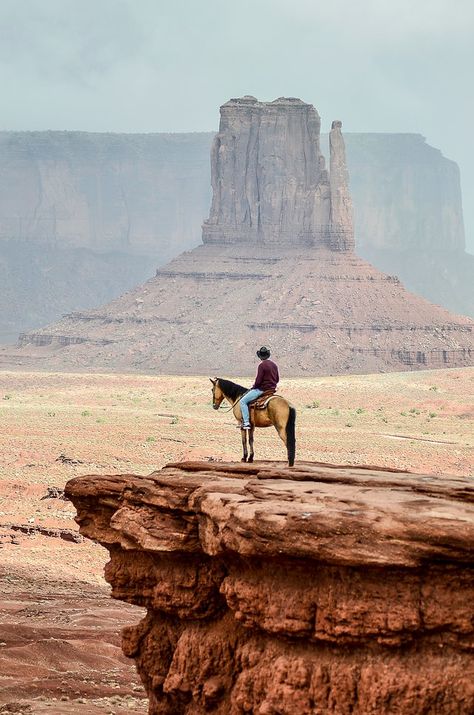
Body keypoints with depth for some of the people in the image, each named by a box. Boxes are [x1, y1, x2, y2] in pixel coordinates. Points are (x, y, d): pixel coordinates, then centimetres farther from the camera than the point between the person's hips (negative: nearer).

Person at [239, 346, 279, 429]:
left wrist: (253, 387, -2)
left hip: (262, 390, -9)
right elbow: (277, 379, 16)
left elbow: (258, 381, -19)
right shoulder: (274, 365, 9)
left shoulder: (262, 365, -17)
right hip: (272, 389, 9)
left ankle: (246, 423, -17)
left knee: (243, 401, -8)